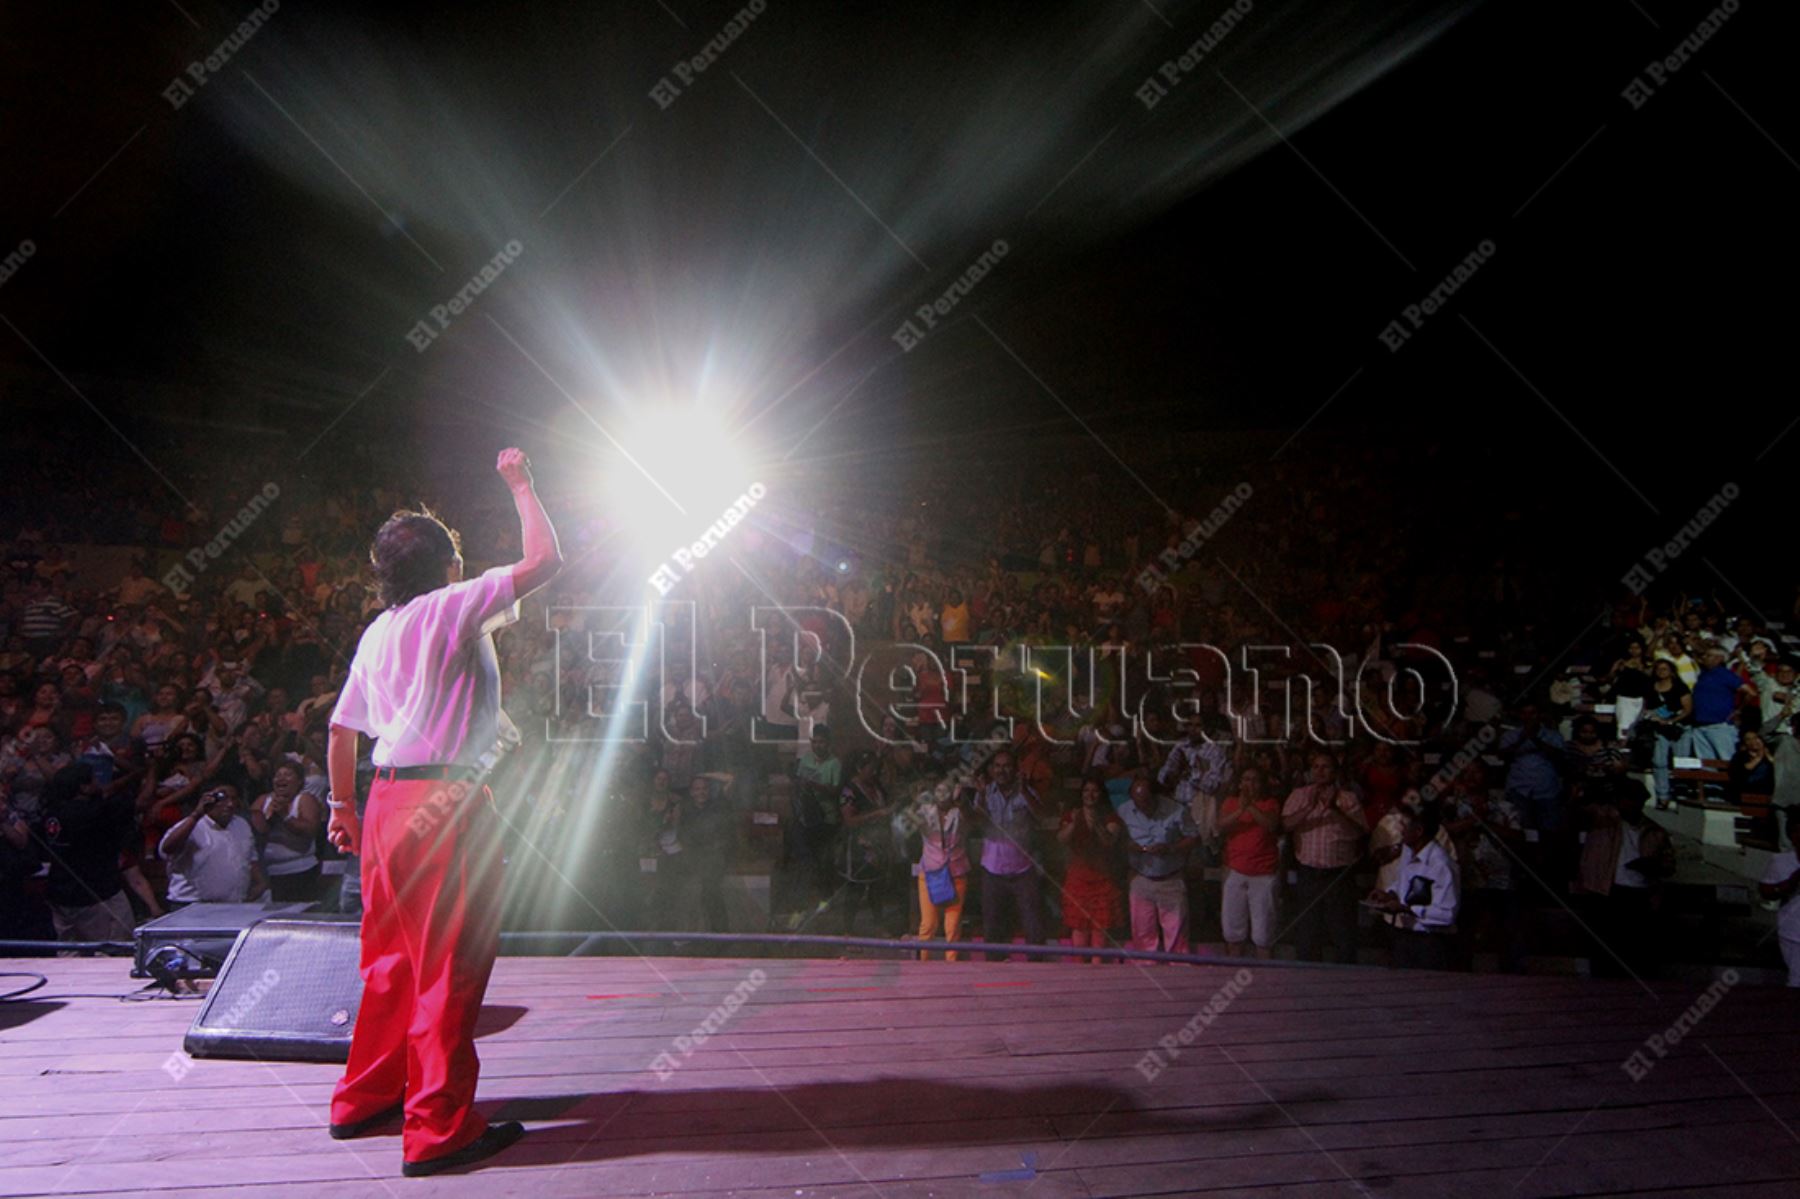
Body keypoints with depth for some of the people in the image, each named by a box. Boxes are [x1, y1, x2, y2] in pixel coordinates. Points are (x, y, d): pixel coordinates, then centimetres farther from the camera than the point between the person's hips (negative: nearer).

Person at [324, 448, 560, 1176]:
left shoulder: (377, 631, 16)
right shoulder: (450, 607, -7)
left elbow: (342, 728, 20)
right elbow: (544, 559, -9)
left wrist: (344, 805, 28)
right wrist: (521, 485, 3)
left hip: (388, 799, 9)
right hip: (447, 801, -9)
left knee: (394, 956, 19)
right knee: (450, 964, -2)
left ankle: (365, 1097, 32)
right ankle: (439, 1129, 4)